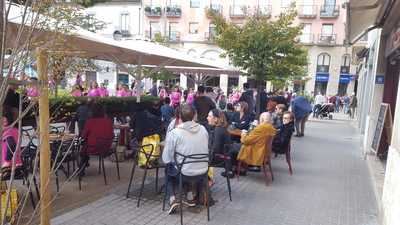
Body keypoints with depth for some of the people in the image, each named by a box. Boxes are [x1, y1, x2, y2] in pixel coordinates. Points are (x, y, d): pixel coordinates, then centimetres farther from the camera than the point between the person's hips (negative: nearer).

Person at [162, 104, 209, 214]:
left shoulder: (173, 133, -18)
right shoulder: (203, 129, -5)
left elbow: (166, 159, -13)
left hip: (184, 172, -4)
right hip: (203, 171, 4)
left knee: (168, 169, 30)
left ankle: (172, 199, 16)